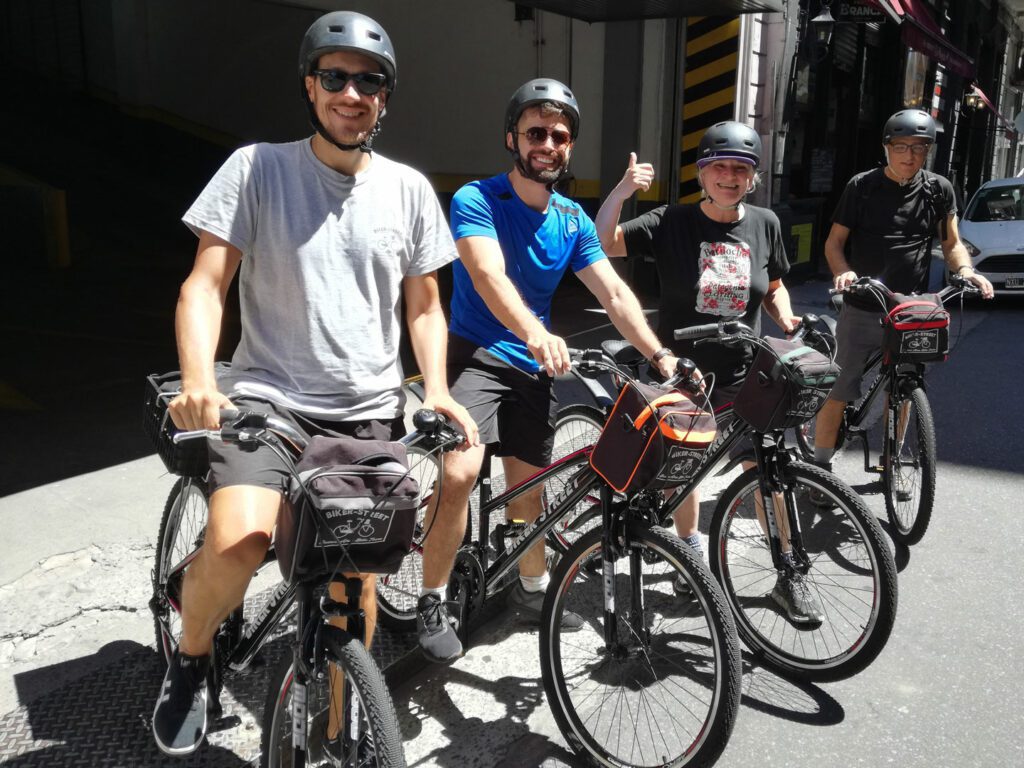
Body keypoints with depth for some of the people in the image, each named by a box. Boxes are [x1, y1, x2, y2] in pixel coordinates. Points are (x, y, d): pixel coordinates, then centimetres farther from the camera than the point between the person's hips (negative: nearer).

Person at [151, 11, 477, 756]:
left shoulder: (408, 188, 6)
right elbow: (205, 285, -6)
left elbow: (423, 304, 11)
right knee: (236, 543, -26)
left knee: (356, 582, 6)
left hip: (368, 412, 3)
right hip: (269, 395, -2)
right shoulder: (257, 167, -1)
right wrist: (199, 380, -24)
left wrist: (436, 389, -6)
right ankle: (190, 661, 8)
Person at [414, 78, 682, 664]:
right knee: (460, 473, -25)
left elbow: (615, 293, 1)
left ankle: (534, 589, 37)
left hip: (536, 365, 5)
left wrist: (659, 354, -13)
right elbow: (490, 276, -29)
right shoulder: (478, 200, -11)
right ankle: (434, 602, -5)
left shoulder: (573, 220, 6)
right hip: (476, 354, -5)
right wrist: (536, 334, -48)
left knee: (529, 485, 13)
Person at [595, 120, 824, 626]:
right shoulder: (672, 223, -8)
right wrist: (623, 190, -30)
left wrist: (789, 323, -4)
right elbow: (603, 244, -17)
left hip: (744, 374, 2)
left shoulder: (764, 224, 2)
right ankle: (690, 552, 36)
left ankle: (788, 575, 16)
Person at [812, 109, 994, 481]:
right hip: (861, 310, -2)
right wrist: (843, 271, -21)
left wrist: (966, 271, -11)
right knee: (837, 391, -4)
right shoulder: (862, 186, -2)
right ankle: (821, 466, 8)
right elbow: (835, 242, 0)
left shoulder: (939, 189, 4)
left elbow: (952, 244, 10)